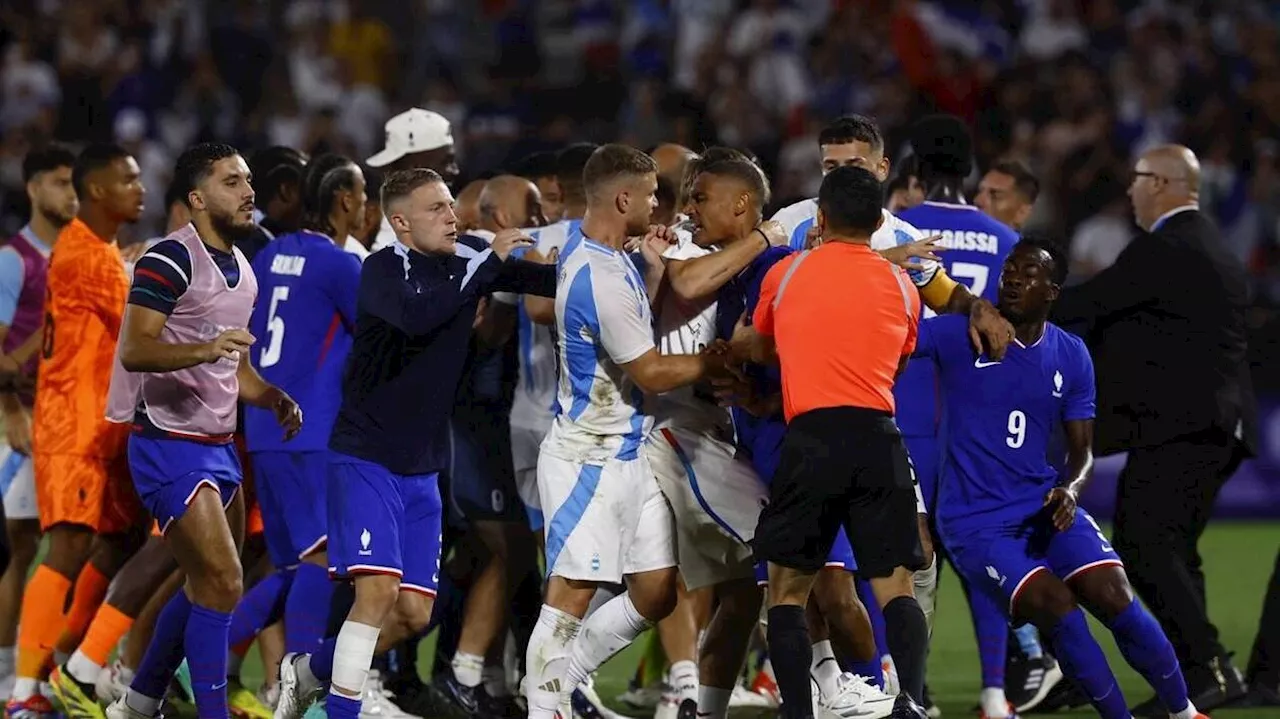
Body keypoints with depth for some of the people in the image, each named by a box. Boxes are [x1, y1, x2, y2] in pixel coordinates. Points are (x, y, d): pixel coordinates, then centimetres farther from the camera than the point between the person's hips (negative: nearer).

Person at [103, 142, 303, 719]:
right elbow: (133, 350, -23)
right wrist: (205, 349, -38)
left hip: (217, 445, 9)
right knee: (222, 581, -16)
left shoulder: (242, 269, 14)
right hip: (170, 447, -9)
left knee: (207, 585, 15)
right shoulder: (172, 259, -14)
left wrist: (275, 399, 7)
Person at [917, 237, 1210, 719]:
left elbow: (1081, 449, 10)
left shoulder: (1071, 357, 5)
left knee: (1115, 598, -14)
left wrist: (1069, 489, -13)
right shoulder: (959, 336, -6)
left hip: (1043, 504, 3)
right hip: (975, 521, -3)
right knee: (1056, 607, -23)